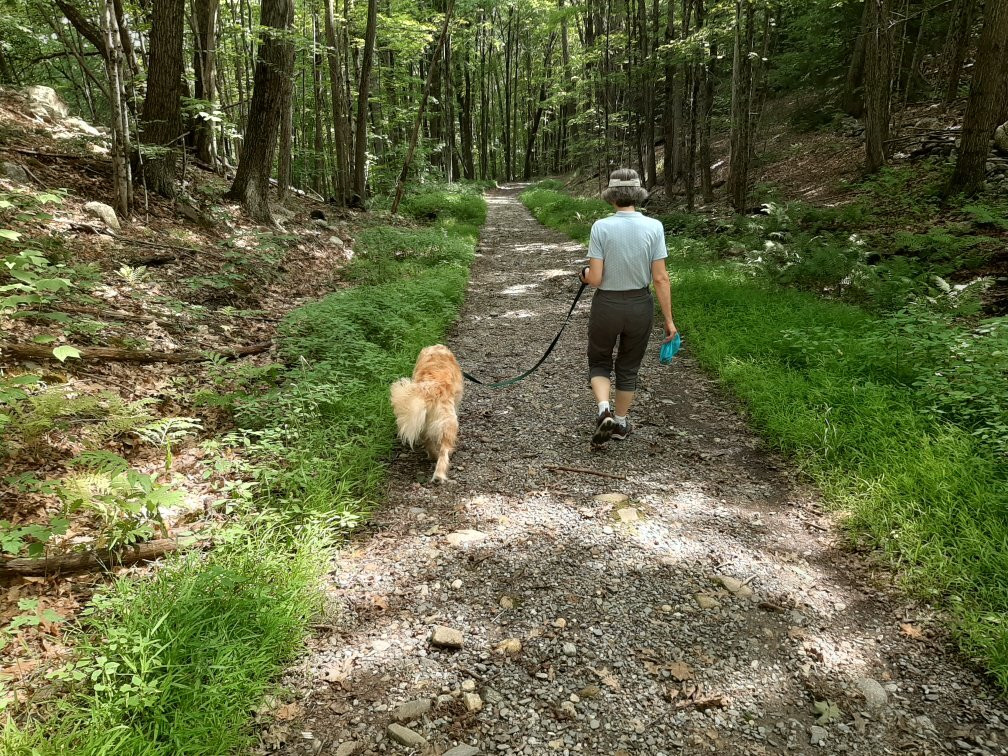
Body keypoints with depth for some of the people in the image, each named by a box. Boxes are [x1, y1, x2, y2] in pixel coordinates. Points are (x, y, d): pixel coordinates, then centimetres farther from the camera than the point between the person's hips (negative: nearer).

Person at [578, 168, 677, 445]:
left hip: (607, 306, -2)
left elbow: (595, 278, -15)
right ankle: (620, 422, 32)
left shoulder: (601, 227, -14)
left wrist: (585, 274, 9)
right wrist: (668, 319, -2)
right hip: (640, 306, 2)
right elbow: (660, 278, -9)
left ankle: (604, 410, -4)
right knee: (629, 368, 21)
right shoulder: (654, 227, -9)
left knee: (599, 362, 20)